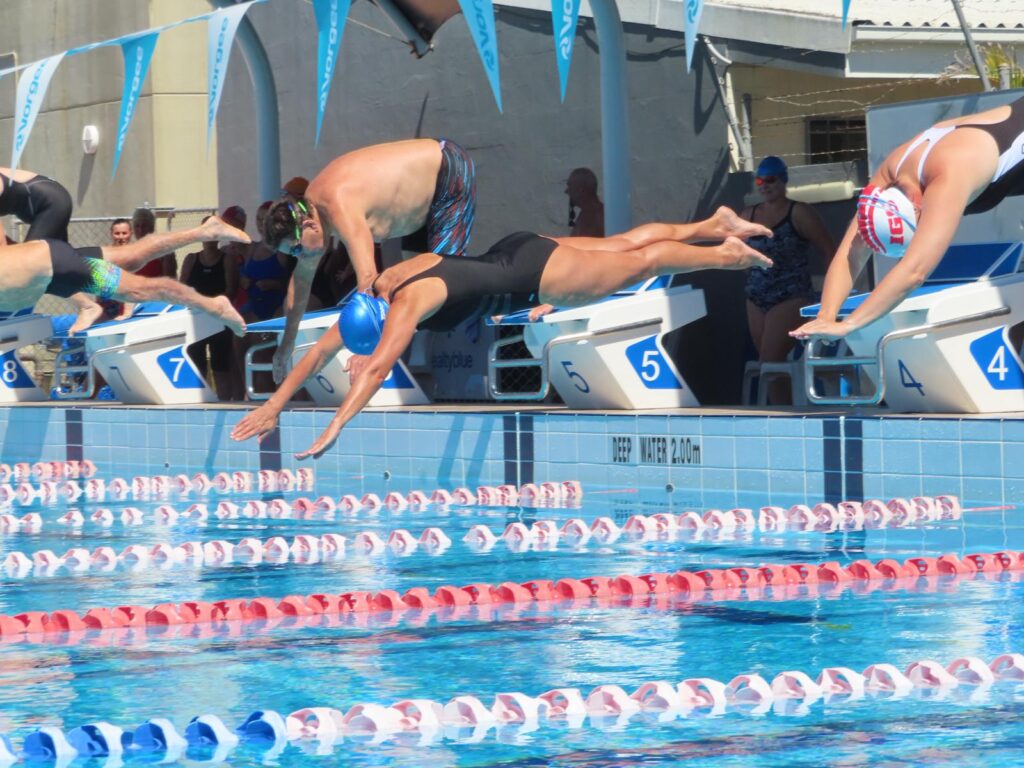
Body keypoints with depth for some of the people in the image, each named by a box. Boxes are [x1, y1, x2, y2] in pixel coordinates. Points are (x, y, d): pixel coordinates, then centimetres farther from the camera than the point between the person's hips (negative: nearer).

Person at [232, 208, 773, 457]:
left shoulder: (409, 301, -35)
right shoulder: (373, 292, -13)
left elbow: (377, 369, -44)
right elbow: (322, 350, -7)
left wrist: (334, 428, -50)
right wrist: (274, 405, -12)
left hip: (537, 275, -7)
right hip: (509, 255, 7)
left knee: (639, 262, 13)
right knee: (623, 245, 24)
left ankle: (724, 254, 33)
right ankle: (713, 225, 42)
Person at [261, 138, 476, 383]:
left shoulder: (340, 209, -36)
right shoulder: (309, 208, -5)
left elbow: (367, 276, -46)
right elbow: (301, 278, 7)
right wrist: (286, 345, 12)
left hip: (452, 173, -9)